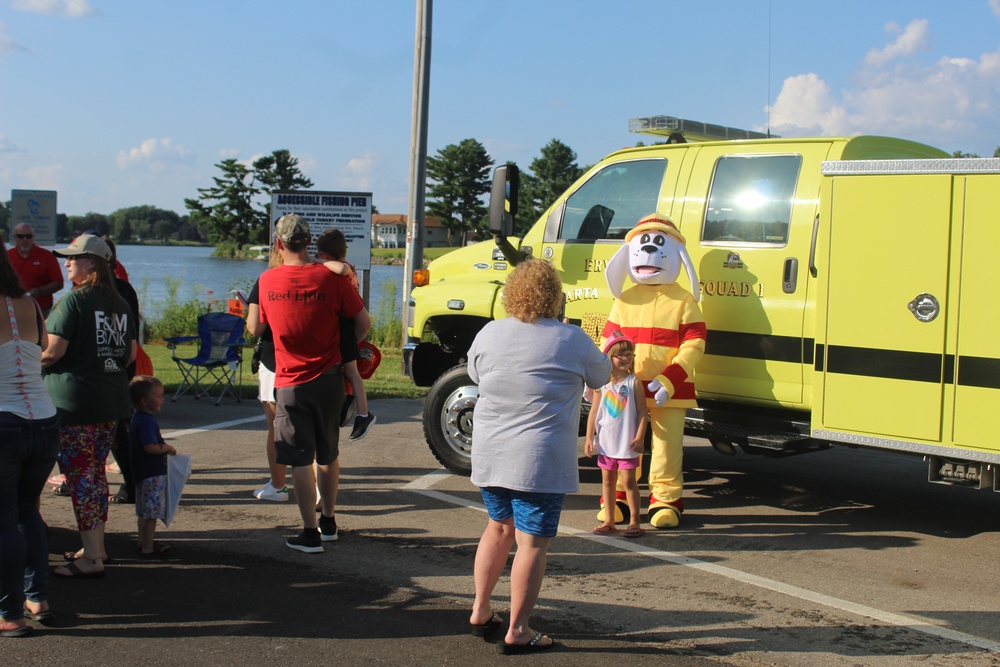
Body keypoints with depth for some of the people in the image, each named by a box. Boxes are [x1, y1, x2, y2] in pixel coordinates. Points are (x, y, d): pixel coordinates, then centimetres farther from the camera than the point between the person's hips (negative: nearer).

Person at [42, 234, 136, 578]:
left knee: (80, 477, -2)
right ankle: (97, 545, 27)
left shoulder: (72, 300, -13)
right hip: (112, 400, 8)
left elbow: (53, 351, -18)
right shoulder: (119, 303, 9)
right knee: (96, 472, 18)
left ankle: (91, 559, 0)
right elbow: (130, 353, 13)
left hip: (74, 401, -7)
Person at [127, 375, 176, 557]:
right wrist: (168, 448, -14)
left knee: (143, 511, 20)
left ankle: (144, 542, 32)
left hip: (142, 472, 11)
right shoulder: (146, 421, -22)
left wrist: (164, 447, 13)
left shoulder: (137, 418, 11)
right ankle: (148, 548, 0)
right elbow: (151, 447, -29)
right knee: (152, 512, -4)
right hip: (152, 473, -11)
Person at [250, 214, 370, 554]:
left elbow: (257, 330, 8)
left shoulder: (267, 281, -5)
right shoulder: (331, 278, -8)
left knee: (300, 460, 2)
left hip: (289, 383, -1)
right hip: (328, 380, 1)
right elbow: (363, 322, -5)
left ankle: (311, 534, 2)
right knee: (329, 455, 17)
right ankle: (328, 523, 30)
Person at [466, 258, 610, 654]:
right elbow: (599, 378, 8)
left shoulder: (489, 334, 0)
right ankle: (517, 632, 6)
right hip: (540, 461, -5)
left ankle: (480, 611, 29)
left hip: (489, 454, 5)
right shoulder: (572, 340, -9)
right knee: (532, 543, 2)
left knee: (499, 527, 22)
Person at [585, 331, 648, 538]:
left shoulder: (634, 383, -5)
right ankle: (608, 521, 20)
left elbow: (642, 413, -4)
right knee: (607, 480, 11)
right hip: (605, 442, 3)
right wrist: (589, 438, 3)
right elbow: (594, 412, 6)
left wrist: (639, 438, -10)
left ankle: (634, 521, 8)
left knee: (628, 480, 0)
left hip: (627, 443, -3)